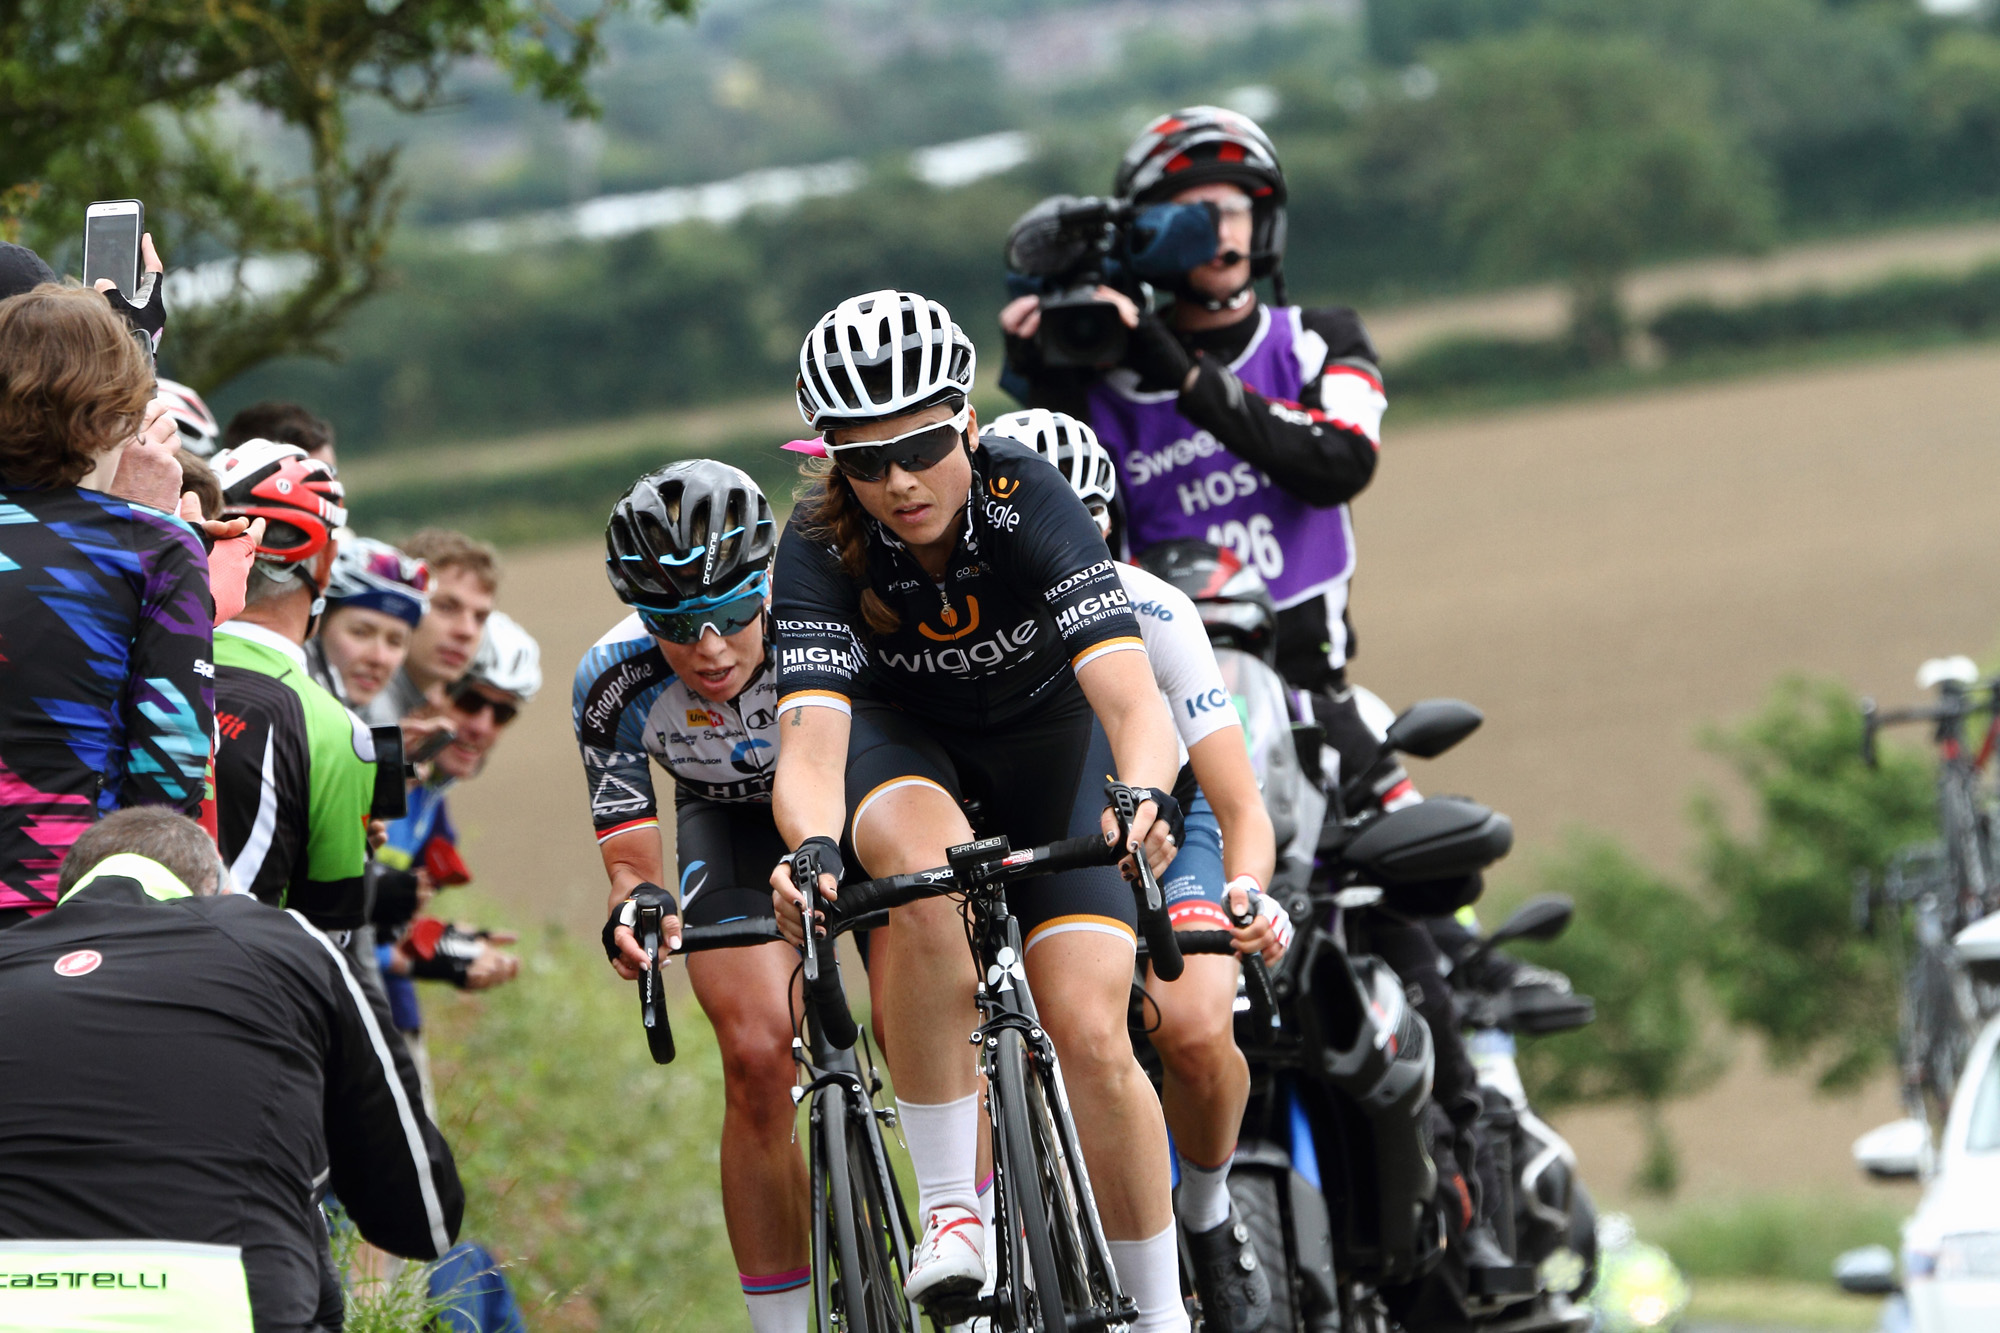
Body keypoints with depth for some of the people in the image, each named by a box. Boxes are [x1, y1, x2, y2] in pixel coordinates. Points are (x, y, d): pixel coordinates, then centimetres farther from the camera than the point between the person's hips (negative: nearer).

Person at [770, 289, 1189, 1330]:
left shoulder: (1026, 501, -31)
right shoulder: (819, 548, -28)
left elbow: (1130, 696, -41)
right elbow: (809, 742, -39)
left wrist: (1145, 799, -62)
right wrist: (813, 849, -61)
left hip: (1045, 734, 0)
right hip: (898, 737, 0)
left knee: (1088, 1034, -15)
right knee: (925, 871, -36)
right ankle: (949, 1209, -27)